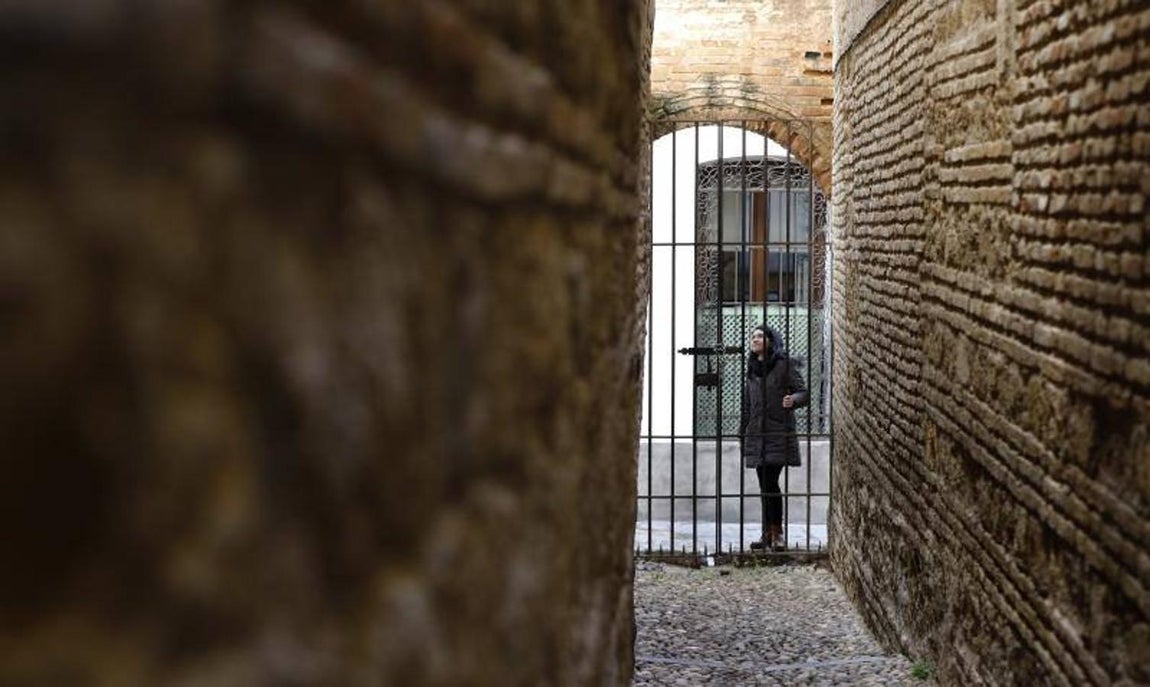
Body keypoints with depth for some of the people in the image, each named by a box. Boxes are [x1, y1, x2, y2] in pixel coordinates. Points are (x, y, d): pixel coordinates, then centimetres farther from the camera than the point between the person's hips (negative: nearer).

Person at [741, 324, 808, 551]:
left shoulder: (784, 365, -3)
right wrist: (743, 436, 19)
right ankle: (767, 534, 12)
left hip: (778, 432, -6)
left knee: (770, 483, -12)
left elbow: (804, 392, -5)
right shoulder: (752, 370, 15)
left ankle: (777, 534, -3)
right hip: (756, 434, 6)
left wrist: (793, 399, -27)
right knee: (764, 485, 7)